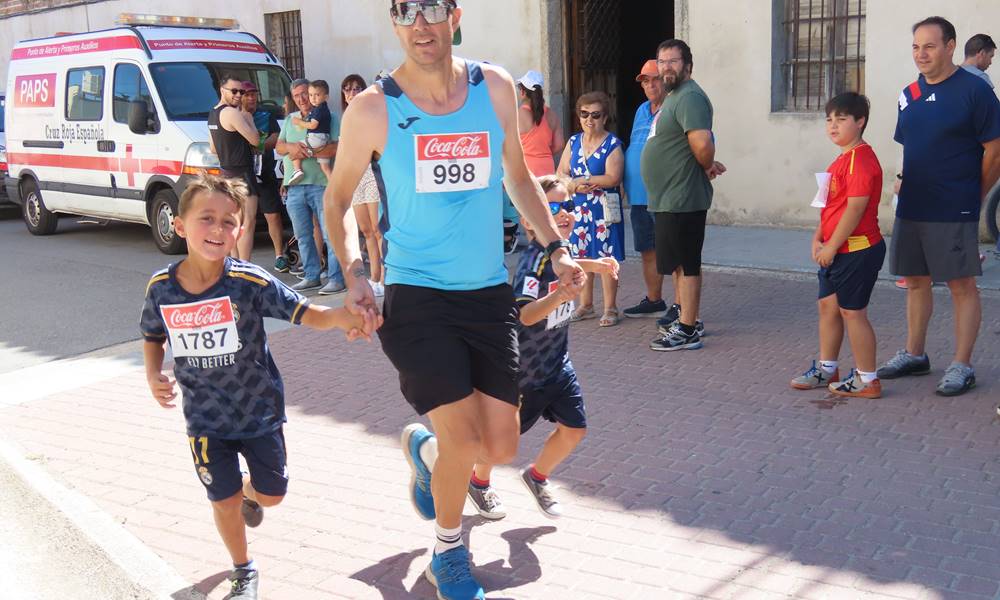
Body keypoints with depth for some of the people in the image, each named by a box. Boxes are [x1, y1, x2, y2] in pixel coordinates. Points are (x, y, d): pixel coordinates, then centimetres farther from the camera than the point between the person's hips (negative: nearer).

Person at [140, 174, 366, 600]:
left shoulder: (250, 282, -22)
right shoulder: (161, 287, -12)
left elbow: (307, 314, -26)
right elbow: (153, 337, 7)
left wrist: (340, 318, -48)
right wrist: (153, 376, -11)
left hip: (260, 409, -1)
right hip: (205, 417, 1)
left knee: (272, 494, 12)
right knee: (223, 500, 6)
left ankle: (249, 491, 52)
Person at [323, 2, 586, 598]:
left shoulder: (495, 87, 2)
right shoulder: (373, 109, -7)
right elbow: (338, 198, 5)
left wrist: (556, 247, 9)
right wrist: (354, 271, -9)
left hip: (489, 293, 4)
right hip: (416, 297, -3)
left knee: (501, 448, 4)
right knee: (465, 442, -10)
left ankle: (424, 447, 40)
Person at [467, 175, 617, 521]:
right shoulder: (534, 259, -28)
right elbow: (525, 313, -42)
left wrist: (592, 266, 20)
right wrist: (560, 295, -56)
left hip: (557, 361, 7)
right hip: (524, 366, -7)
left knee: (574, 429, 5)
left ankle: (537, 477, 32)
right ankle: (479, 482, 40)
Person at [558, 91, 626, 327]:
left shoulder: (612, 145, -7)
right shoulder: (573, 142, 9)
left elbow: (613, 178, -17)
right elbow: (561, 173, 6)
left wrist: (580, 180, -13)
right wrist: (576, 186, -14)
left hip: (603, 209, -5)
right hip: (579, 208, 5)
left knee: (606, 257, -1)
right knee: (581, 256, 10)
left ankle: (610, 308, 8)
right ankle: (585, 305, 22)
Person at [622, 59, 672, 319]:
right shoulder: (642, 110, 17)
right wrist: (627, 185, 18)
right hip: (640, 197, 8)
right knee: (648, 251, 16)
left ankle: (679, 306, 5)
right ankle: (653, 301, 30)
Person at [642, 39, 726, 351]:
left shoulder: (689, 97, -17)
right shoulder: (673, 96, 18)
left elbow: (702, 144, -29)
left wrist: (708, 167, -11)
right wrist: (709, 165, 13)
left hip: (681, 199, -11)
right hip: (669, 198, 11)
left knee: (686, 265, -5)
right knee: (681, 263, 18)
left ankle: (688, 331, 2)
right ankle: (686, 318, 30)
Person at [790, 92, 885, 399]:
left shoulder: (861, 159, -19)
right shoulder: (842, 159, 14)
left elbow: (855, 208, -23)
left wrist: (831, 246, -19)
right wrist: (818, 238, 6)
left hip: (857, 250, -10)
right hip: (835, 250, 10)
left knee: (851, 311, -2)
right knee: (827, 305, 16)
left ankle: (867, 380, 9)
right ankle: (826, 369, 30)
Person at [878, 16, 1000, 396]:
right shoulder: (910, 94, 10)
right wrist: (906, 186, 8)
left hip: (954, 212, -6)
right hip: (910, 208, 7)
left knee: (961, 284, 0)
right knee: (916, 281, 14)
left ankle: (961, 366, 8)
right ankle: (914, 355, 26)